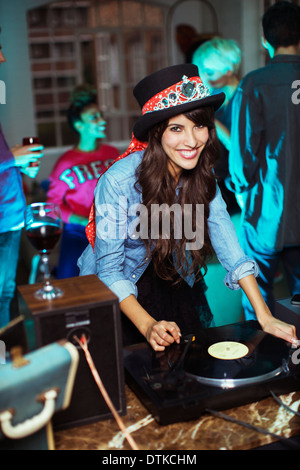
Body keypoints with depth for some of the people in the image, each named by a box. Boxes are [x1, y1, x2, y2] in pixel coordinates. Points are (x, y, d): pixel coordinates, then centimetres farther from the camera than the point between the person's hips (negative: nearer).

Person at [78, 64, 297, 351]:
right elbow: (109, 271, -24)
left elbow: (227, 243, -16)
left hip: (175, 283, 4)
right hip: (115, 291, -4)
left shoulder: (202, 175, -14)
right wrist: (148, 326, -35)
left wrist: (264, 317, -22)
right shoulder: (119, 181, -29)